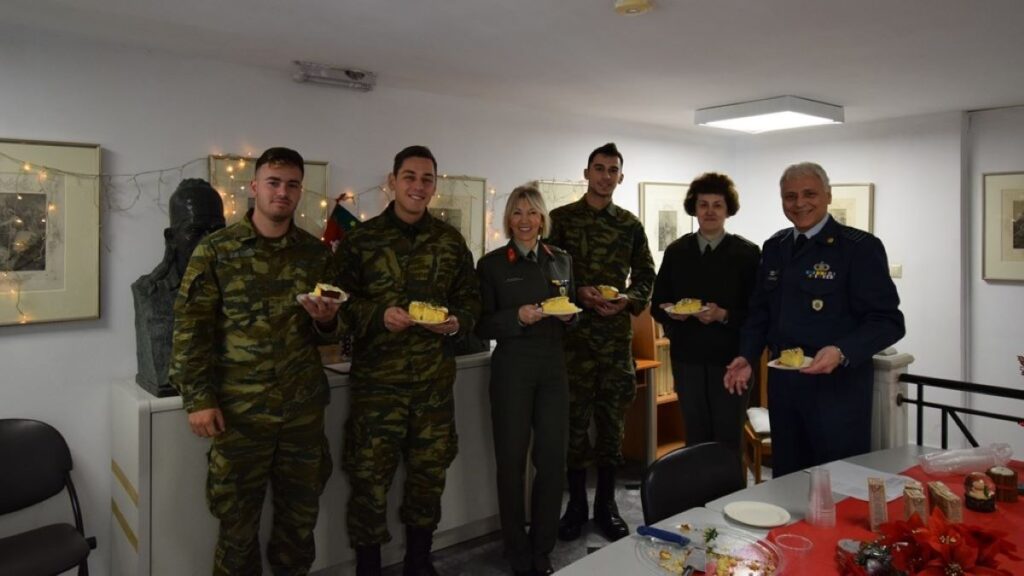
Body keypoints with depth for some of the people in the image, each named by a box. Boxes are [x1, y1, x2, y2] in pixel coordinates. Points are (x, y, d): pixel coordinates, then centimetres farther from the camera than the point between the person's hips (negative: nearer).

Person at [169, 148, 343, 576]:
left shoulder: (316, 253, 5)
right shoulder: (216, 250, -3)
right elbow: (190, 328, -4)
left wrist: (327, 322, -10)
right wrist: (198, 398, -10)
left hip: (304, 407, 3)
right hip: (239, 408, -3)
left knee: (300, 515, 16)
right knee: (237, 520, 11)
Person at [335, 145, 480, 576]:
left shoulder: (450, 240, 7)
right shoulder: (362, 239, -2)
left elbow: (471, 297, 12)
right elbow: (340, 301, -2)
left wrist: (457, 321, -8)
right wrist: (380, 315, -19)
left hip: (435, 378, 3)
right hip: (377, 378, -3)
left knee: (429, 472, 14)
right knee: (370, 475, 1)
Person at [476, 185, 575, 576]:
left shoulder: (561, 259, 10)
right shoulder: (492, 264, -1)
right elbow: (482, 326, -2)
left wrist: (570, 314, -4)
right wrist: (517, 317, -18)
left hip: (554, 368, 3)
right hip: (511, 370, -3)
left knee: (552, 459, 5)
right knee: (512, 461, 4)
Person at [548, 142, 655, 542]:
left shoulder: (631, 225, 10)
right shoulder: (561, 219, 1)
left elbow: (645, 276, 13)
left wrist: (629, 299, -6)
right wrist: (579, 293, -16)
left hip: (618, 333, 3)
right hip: (574, 333, -2)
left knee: (612, 419, 9)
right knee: (575, 419, 4)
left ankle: (606, 504, 22)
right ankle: (576, 503, 20)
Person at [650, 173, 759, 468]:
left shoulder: (747, 253, -3)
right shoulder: (676, 251, 7)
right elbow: (657, 304, 9)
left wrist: (724, 315, -22)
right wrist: (671, 312, -12)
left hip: (731, 357, -3)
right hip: (688, 357, 3)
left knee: (728, 440, 4)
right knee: (695, 437, 13)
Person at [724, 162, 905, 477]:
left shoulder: (861, 247, -9)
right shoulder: (774, 247, 10)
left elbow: (888, 321, -12)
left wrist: (841, 353, -27)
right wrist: (747, 357, 3)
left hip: (837, 384, -5)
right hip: (782, 382, 6)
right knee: (786, 481, 15)